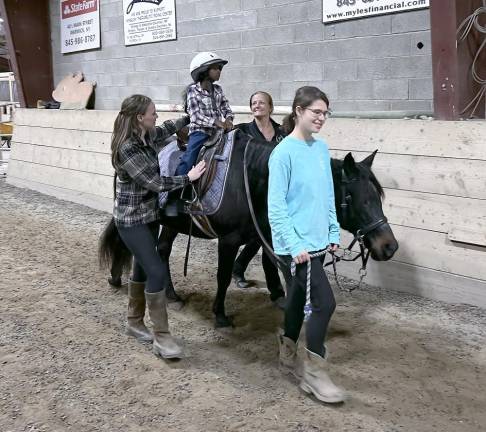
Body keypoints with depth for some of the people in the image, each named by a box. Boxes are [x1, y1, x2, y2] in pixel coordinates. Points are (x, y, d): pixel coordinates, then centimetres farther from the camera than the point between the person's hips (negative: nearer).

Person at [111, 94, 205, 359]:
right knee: (157, 273, -13)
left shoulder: (148, 137, 2)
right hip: (131, 220, -9)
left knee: (142, 268, 17)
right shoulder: (127, 148, -24)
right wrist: (188, 178, -16)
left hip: (150, 215, 9)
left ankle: (134, 323, 32)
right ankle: (162, 338, -6)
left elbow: (167, 129, 26)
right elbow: (154, 183, -24)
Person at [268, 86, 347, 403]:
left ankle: (288, 356, 36)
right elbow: (276, 206, -16)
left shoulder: (322, 148, 7)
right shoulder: (284, 153, -14)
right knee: (325, 302, -9)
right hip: (296, 245, -7)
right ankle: (315, 374, 7)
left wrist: (334, 232, 12)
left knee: (299, 298, 18)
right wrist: (294, 244, -21)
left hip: (318, 241, 7)